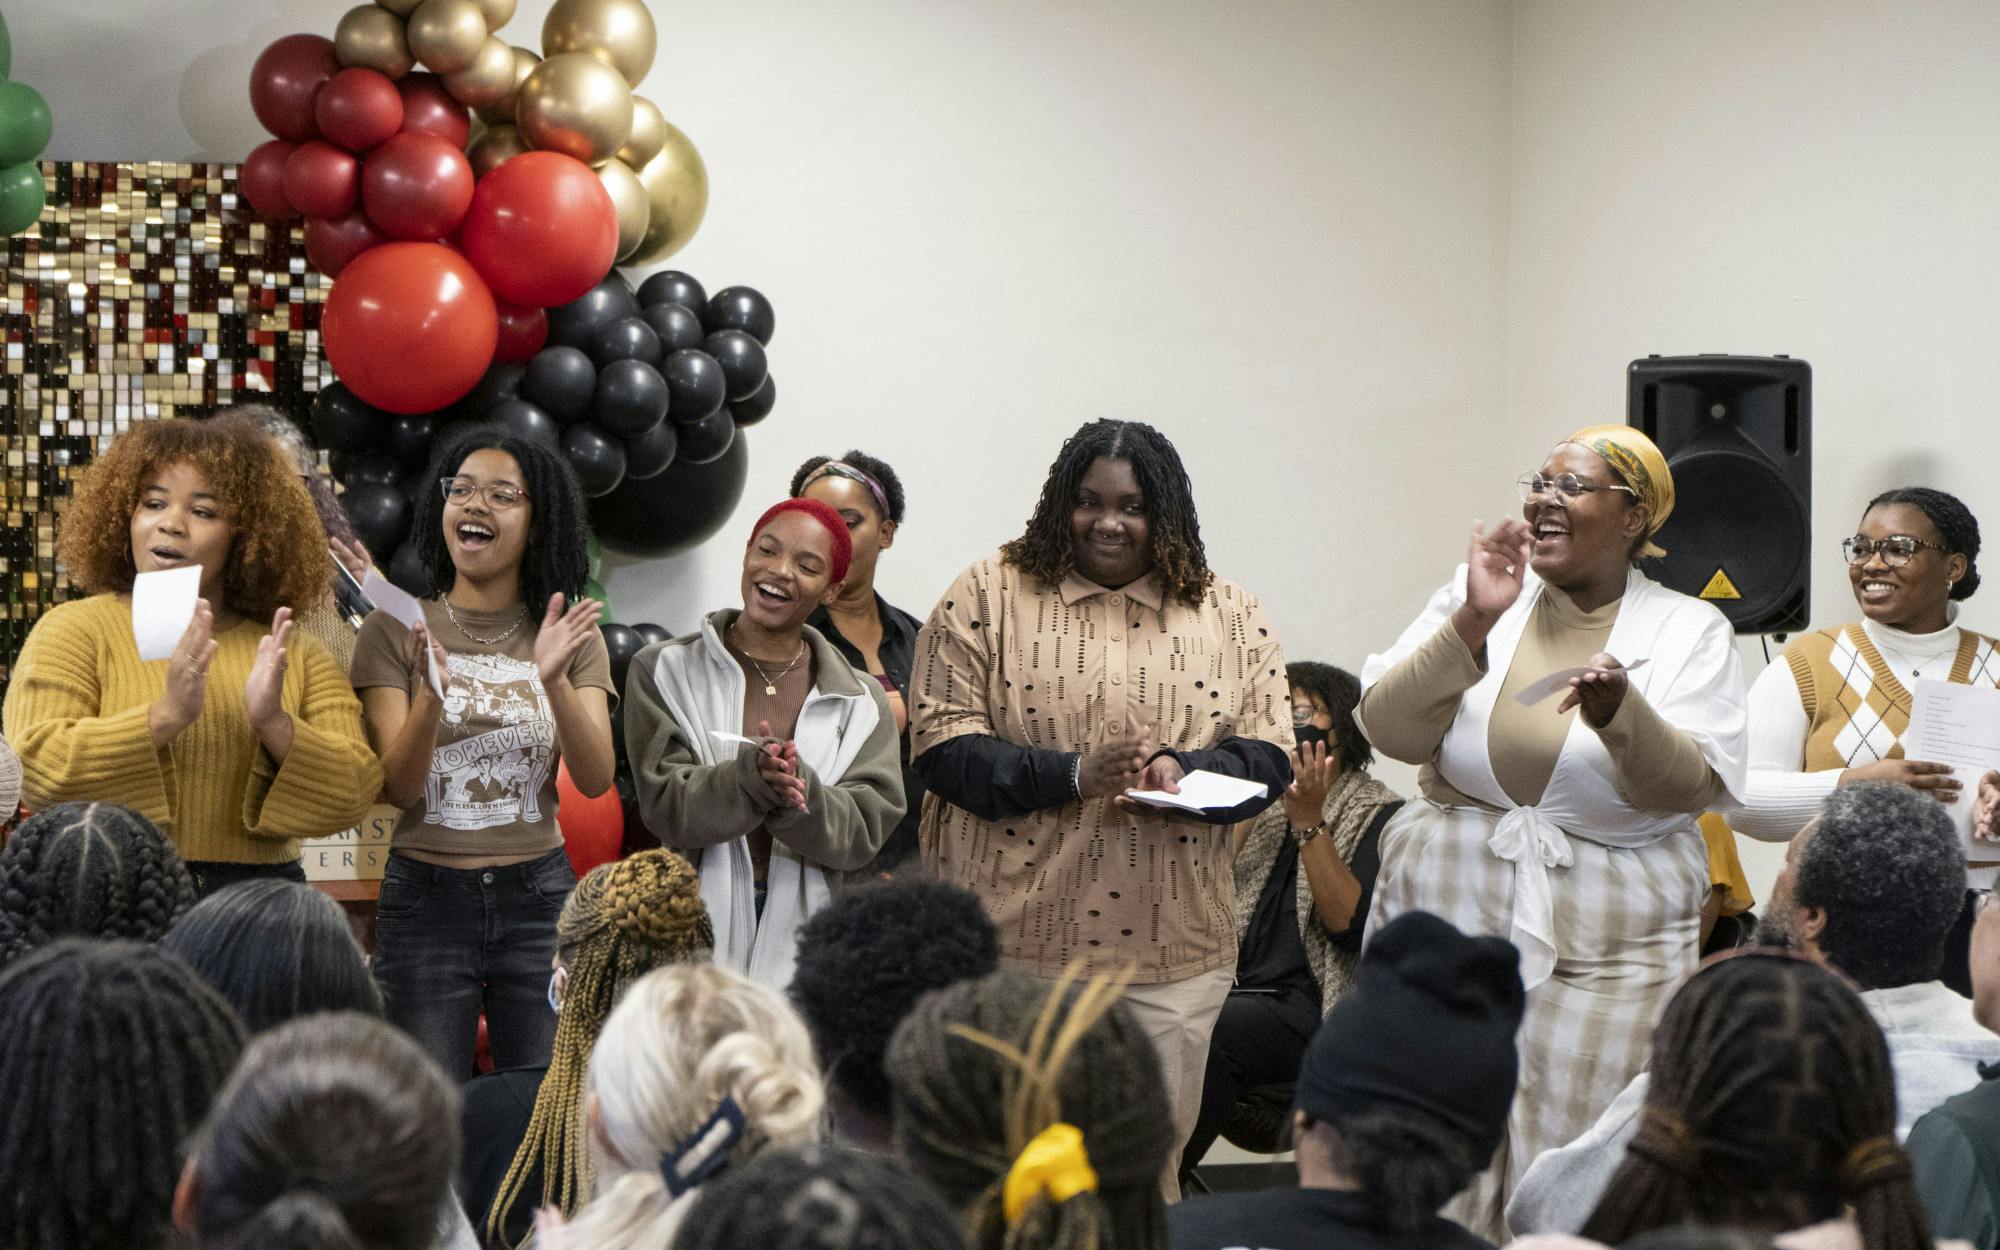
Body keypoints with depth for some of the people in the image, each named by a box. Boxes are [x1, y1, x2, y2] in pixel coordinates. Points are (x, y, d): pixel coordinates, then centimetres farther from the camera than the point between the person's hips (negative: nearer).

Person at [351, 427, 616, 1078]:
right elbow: (396, 788, -7)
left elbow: (595, 779, -7)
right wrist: (431, 693, -25)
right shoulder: (395, 631, 1)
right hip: (425, 896, -1)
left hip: (538, 897, 1)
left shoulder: (569, 636, 6)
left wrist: (554, 681, -24)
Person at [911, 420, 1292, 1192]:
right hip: (1011, 940, -2)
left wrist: (1184, 770, -14)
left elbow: (1268, 758, 8)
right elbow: (941, 745, -3)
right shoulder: (989, 595, 4)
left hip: (1172, 953, 2)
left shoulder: (1231, 618, 12)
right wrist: (1071, 775, -17)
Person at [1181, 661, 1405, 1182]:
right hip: (1233, 992, 5)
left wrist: (1309, 822, -15)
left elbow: (1351, 924, -11)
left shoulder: (1381, 816, 3)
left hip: (1307, 1008, -5)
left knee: (1208, 1033, -34)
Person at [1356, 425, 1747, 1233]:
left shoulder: (1690, 631, 3)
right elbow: (1389, 730, -4)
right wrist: (1472, 624, -16)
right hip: (1450, 921, 2)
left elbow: (1692, 786, -9)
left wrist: (1620, 712, -28)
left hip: (1607, 946, -1)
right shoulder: (1479, 596, 7)